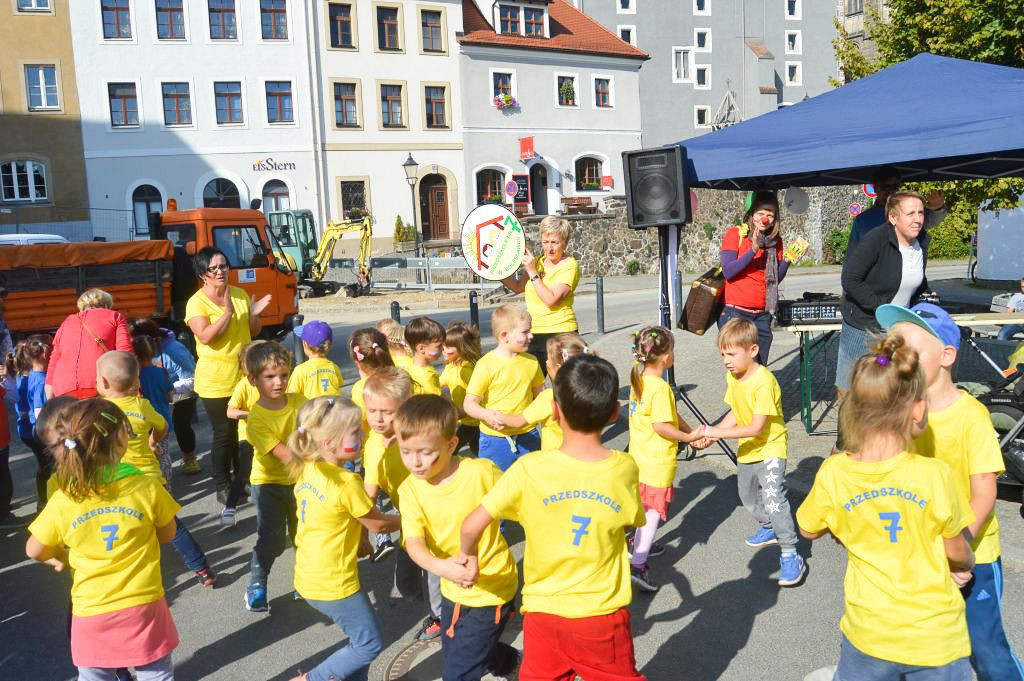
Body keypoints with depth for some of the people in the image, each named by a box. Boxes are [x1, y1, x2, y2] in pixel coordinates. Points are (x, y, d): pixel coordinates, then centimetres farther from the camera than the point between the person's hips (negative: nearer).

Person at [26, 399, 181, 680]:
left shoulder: (62, 501, -12)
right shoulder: (147, 487, -15)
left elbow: (34, 551, 5)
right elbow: (166, 535, 1)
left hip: (92, 612, 1)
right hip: (143, 607, -1)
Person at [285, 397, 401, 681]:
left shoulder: (306, 471, -1)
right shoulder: (346, 483, -25)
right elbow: (378, 524, -11)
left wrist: (358, 540, 14)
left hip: (308, 577, 8)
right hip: (334, 583, -8)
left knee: (359, 638, 22)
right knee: (370, 644, 9)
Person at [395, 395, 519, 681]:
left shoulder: (481, 472, -24)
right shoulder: (410, 489, -12)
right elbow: (413, 543, -23)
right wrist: (439, 567, -41)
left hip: (491, 589, -6)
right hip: (453, 590, 6)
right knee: (454, 655, 28)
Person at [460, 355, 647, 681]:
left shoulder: (529, 469, -17)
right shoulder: (624, 468, -13)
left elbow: (472, 525, -15)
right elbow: (634, 521, 3)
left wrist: (469, 557, 4)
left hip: (543, 610, 0)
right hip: (602, 615, 1)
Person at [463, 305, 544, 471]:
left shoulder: (531, 361, 3)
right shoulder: (486, 364, -13)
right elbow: (469, 404, -13)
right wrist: (487, 415, -31)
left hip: (528, 437, 5)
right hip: (495, 438, -4)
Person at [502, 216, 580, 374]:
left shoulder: (570, 265, -9)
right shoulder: (539, 261, 12)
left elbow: (551, 300, -19)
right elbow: (519, 287, 23)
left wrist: (532, 272, -16)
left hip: (559, 333, -6)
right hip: (533, 333, 7)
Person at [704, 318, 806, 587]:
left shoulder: (763, 381, -28)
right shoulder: (732, 377, -3)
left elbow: (757, 428, -30)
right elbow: (735, 414, 3)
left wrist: (718, 433, -31)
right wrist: (711, 433, -12)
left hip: (770, 447, -8)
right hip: (747, 449, 9)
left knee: (773, 499, -20)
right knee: (748, 497, 22)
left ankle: (790, 554, -8)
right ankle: (769, 528, 48)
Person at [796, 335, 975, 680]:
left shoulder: (833, 474, -18)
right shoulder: (933, 475, -23)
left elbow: (809, 530, 1)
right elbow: (956, 551, -5)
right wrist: (965, 566, 17)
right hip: (936, 636, -1)